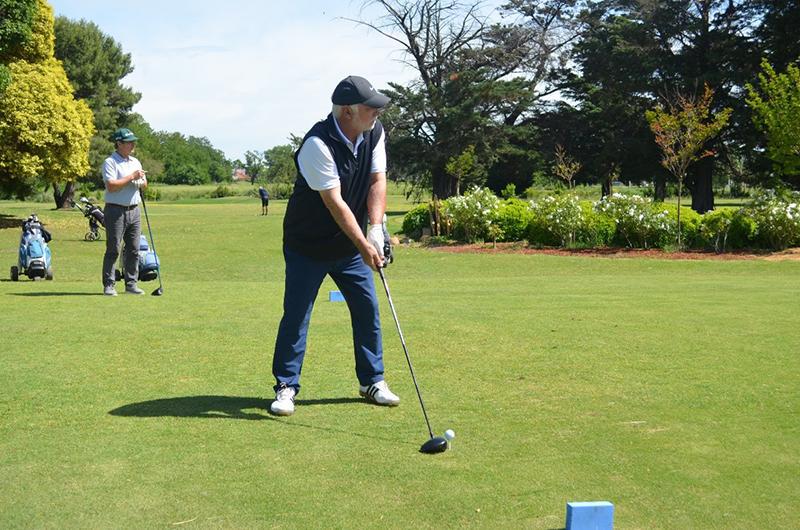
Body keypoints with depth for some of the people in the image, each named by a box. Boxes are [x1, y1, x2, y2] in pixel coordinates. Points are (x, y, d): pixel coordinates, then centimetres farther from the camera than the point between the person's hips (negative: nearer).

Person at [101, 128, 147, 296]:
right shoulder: (110, 162, -7)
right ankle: (108, 285, 1)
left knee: (133, 250, 6)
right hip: (116, 211, -7)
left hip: (134, 211, 7)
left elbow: (144, 185, 17)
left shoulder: (135, 162, 16)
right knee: (113, 250, -4)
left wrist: (141, 180, -5)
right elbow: (111, 186, -19)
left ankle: (131, 283, 14)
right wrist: (131, 177, -15)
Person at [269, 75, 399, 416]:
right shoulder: (317, 144, -27)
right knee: (295, 316, -3)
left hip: (350, 244, 6)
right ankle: (285, 387, 9)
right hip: (307, 246, -6)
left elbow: (377, 181, -5)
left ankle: (372, 381, 19)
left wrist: (376, 228, -19)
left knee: (368, 310, 6)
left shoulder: (374, 133, -5)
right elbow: (335, 203, -28)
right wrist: (364, 246, -29)